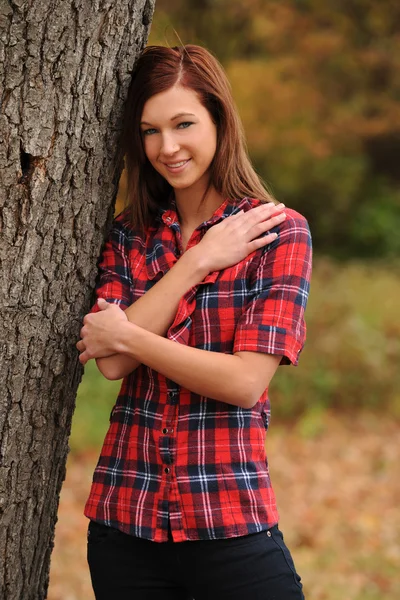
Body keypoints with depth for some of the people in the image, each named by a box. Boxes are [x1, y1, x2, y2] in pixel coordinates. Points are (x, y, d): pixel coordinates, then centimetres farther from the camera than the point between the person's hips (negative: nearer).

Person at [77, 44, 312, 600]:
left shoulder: (279, 231, -2)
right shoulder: (129, 235, 8)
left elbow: (246, 382, -11)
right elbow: (110, 362, -7)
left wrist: (127, 337, -7)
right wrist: (199, 261, -10)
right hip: (124, 518, 4)